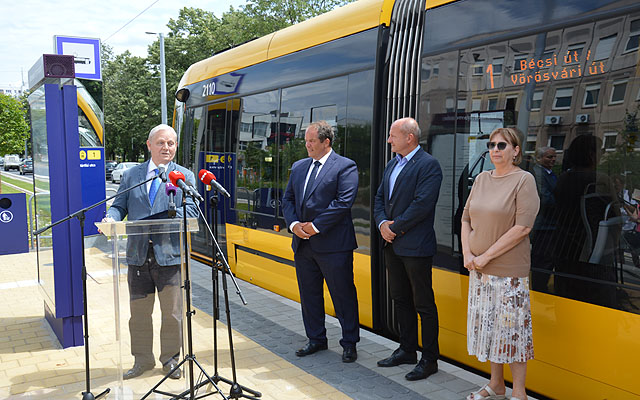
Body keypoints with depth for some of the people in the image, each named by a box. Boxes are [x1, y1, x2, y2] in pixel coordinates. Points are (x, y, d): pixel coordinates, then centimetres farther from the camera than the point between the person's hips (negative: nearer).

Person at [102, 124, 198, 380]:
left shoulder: (185, 176, 5)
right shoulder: (130, 175, 12)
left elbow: (192, 210, -5)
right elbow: (119, 205, 11)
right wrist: (111, 218, -13)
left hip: (170, 254, -2)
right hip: (138, 254, 2)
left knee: (172, 312, 6)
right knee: (139, 311, 11)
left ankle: (170, 359, 24)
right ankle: (143, 360, 27)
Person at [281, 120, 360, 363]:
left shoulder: (345, 167, -6)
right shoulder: (298, 167, 15)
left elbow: (343, 202, -15)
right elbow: (288, 199, 15)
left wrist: (316, 225, -16)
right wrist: (293, 224, -4)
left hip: (333, 244, -6)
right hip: (303, 243, 7)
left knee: (343, 295, 2)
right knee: (308, 294, 15)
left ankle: (349, 343, 17)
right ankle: (316, 339, 30)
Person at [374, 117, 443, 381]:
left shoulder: (428, 165, -12)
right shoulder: (392, 165, 15)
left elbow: (422, 204, -21)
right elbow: (380, 198, 15)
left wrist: (396, 227, -14)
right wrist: (382, 224, -3)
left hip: (416, 247, -9)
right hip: (392, 245, 9)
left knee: (424, 305, 1)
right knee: (400, 300, 17)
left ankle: (429, 360, 12)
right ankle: (407, 350, 31)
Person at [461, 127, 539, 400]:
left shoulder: (524, 180, -8)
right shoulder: (481, 179, 10)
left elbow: (522, 227, -16)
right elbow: (466, 218, 13)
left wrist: (486, 256, -16)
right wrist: (467, 253, -2)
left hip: (509, 270, -6)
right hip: (479, 268, 6)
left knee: (512, 326, 0)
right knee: (487, 324, 13)